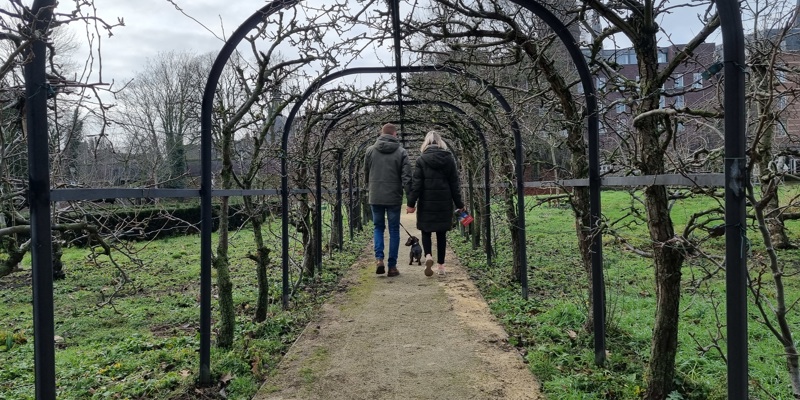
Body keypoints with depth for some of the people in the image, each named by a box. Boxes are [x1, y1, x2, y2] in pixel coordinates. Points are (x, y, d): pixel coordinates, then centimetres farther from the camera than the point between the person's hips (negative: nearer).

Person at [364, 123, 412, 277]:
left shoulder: (370, 150, 2)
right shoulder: (401, 152, -3)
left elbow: (366, 174, 10)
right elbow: (407, 177, -9)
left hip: (375, 197, 1)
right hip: (394, 198, -1)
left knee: (378, 228, 16)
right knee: (394, 231, 8)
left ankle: (379, 258, -2)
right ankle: (392, 266, 9)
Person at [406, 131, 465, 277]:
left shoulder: (421, 160, -4)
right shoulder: (449, 159, 2)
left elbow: (416, 183, -8)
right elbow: (454, 184, 4)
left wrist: (411, 203, -4)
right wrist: (459, 204, 10)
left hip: (427, 203, -2)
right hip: (444, 203, 2)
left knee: (426, 231, 11)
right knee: (441, 234, 10)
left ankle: (428, 255, -14)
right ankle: (441, 266, 13)